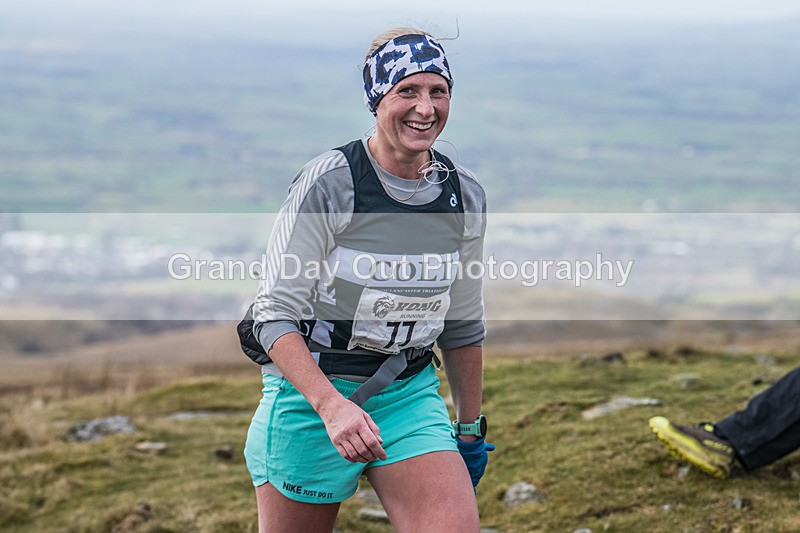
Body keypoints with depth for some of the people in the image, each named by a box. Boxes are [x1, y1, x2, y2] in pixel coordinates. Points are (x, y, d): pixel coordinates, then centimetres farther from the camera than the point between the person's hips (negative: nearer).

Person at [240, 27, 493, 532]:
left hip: (410, 396, 3)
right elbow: (275, 316, -16)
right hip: (310, 396, -3)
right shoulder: (327, 184, -15)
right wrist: (331, 405, -30)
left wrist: (470, 430, 18)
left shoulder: (465, 196, 1)